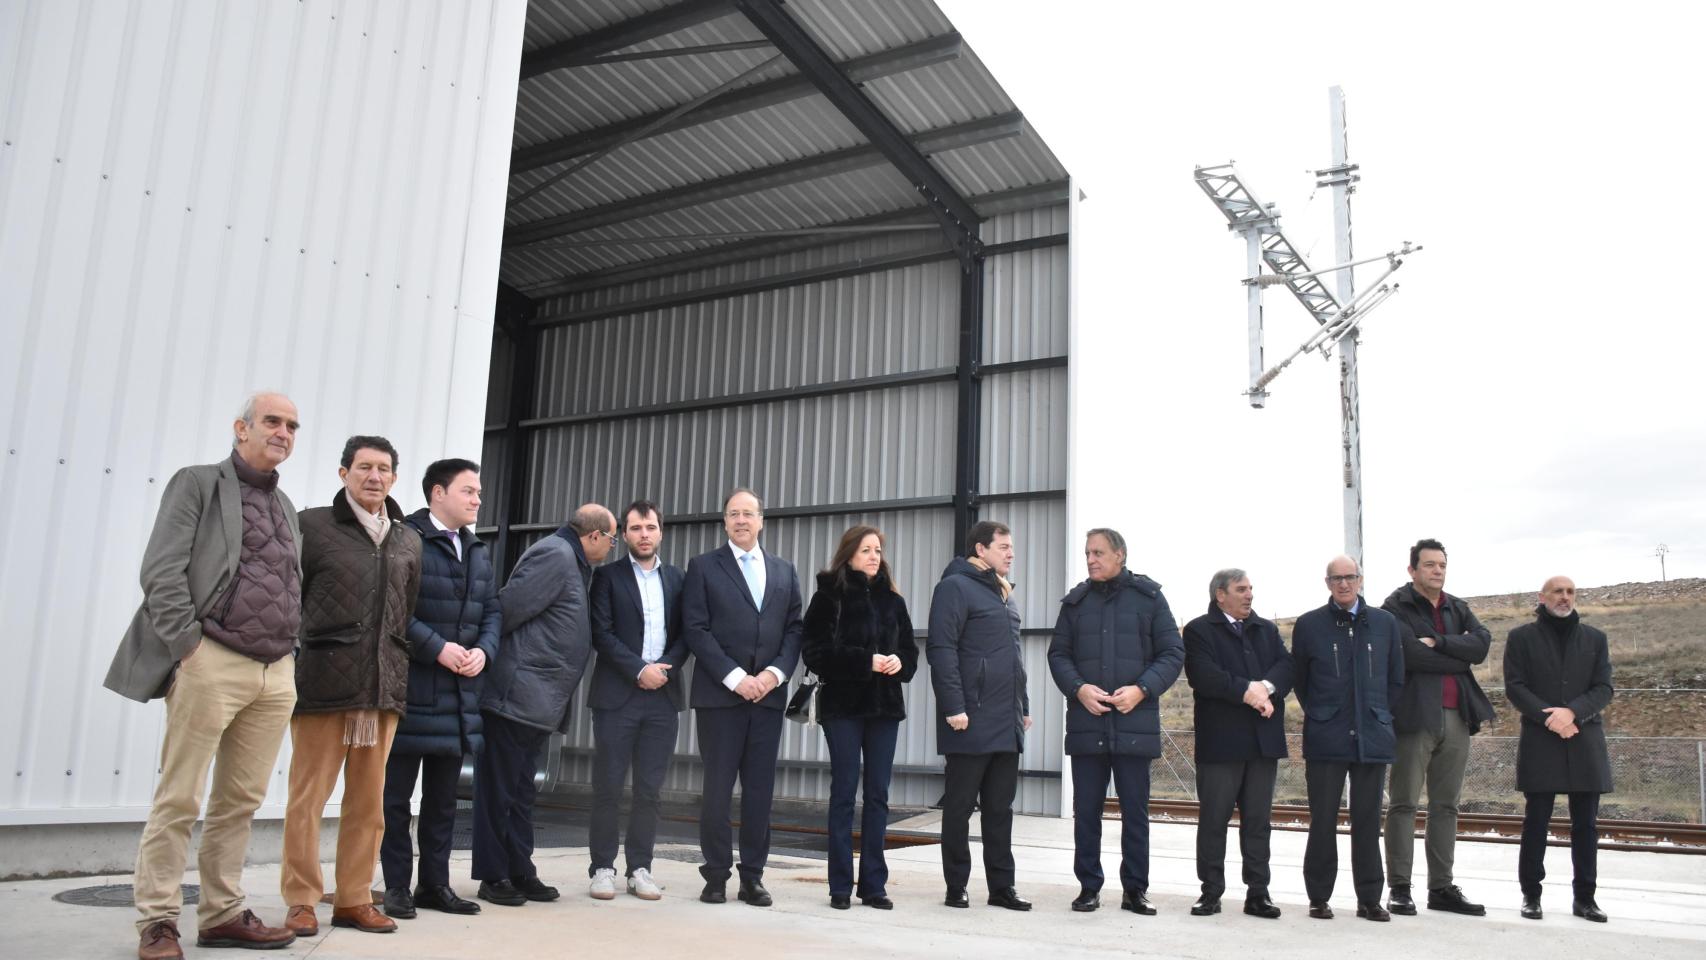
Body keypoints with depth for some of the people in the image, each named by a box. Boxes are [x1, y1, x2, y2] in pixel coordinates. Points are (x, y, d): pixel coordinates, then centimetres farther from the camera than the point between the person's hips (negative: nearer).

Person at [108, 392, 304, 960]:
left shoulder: (285, 506, 21)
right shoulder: (198, 483, 3)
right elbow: (161, 573, -6)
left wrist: (289, 653, 10)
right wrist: (189, 650, -12)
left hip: (275, 674, 6)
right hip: (212, 664, -6)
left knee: (240, 801, 9)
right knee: (179, 800, -1)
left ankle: (222, 914, 16)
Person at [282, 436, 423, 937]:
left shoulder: (408, 540, 14)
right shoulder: (313, 525, 1)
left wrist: (397, 670, 12)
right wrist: (288, 668, -1)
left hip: (384, 687, 4)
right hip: (323, 683, -4)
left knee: (368, 800, 8)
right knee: (308, 796, 1)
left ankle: (353, 899, 17)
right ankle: (302, 900, 12)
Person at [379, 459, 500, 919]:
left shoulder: (478, 551, 16)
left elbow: (492, 610, 15)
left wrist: (484, 650, -3)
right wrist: (438, 648, -19)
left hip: (460, 691, 7)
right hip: (409, 687, -7)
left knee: (443, 796, 13)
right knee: (397, 793, 4)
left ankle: (435, 884, 21)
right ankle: (397, 886, 13)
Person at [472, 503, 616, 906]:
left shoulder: (573, 564, 18)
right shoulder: (555, 555, -13)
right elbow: (509, 608, -19)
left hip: (540, 703, 10)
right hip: (515, 696, -10)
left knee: (521, 791, 14)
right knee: (498, 789, 2)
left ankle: (520, 872, 21)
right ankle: (493, 876, 10)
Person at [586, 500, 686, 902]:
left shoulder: (676, 578, 13)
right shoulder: (608, 576, 4)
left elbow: (686, 632, 8)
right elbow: (601, 634, -5)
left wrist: (666, 667, -8)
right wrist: (639, 670, -13)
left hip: (663, 695, 2)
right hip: (616, 695, -2)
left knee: (650, 790, 4)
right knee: (608, 788, 1)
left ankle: (640, 868, 12)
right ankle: (603, 868, 10)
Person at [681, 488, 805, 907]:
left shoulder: (784, 571, 14)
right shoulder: (704, 567, 3)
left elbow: (794, 629, 10)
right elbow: (696, 630, -5)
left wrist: (776, 672, -7)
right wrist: (736, 677, -13)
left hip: (769, 694, 3)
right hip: (720, 695, -3)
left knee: (760, 790, 5)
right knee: (717, 789, 1)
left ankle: (752, 876, 13)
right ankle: (716, 876, 11)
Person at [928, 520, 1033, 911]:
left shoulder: (1004, 593, 18)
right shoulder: (956, 587, -8)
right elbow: (941, 650, -15)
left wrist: (1024, 707, 19)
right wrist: (953, 707, -20)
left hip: (1007, 725, 8)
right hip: (971, 723, -8)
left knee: (1000, 808, 11)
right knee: (960, 806, 2)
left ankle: (1002, 886, 18)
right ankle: (956, 887, 11)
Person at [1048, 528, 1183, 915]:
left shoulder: (1149, 597, 3)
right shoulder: (1075, 601, 10)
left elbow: (1173, 653, 1)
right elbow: (1058, 654, 9)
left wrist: (1141, 689, -13)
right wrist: (1078, 688, -10)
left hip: (1135, 723, -2)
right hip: (1086, 724, 2)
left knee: (1135, 811, 6)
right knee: (1086, 810, 6)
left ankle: (1135, 890, 18)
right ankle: (1089, 887, 17)